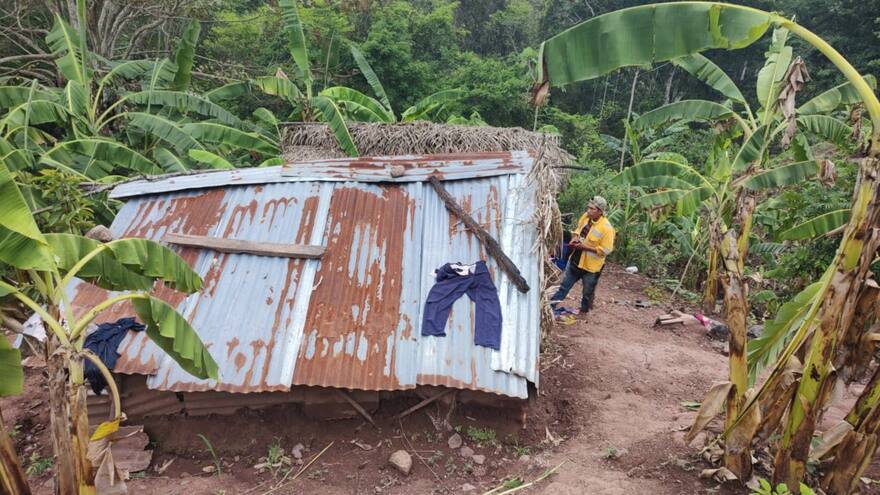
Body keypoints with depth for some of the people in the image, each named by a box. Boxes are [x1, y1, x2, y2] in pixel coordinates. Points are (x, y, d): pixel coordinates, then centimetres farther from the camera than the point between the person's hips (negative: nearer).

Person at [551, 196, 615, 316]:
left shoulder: (606, 228, -25)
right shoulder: (585, 216, -5)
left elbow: (606, 250, -23)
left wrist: (586, 247, -25)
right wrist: (575, 238, -7)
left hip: (591, 265, -6)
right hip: (576, 260, 6)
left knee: (588, 292, 16)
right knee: (564, 285, 15)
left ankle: (584, 311, 39)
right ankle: (551, 306, 24)